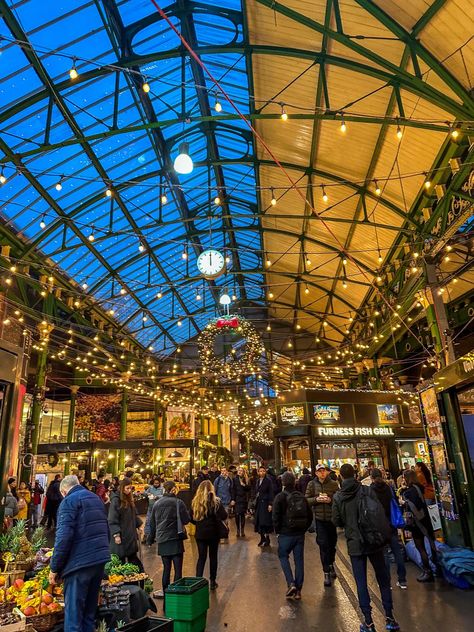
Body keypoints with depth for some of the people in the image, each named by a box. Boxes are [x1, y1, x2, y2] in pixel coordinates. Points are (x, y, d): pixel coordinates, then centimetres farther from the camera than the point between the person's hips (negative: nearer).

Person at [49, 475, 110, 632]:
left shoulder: (69, 501, -8)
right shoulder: (96, 499, 17)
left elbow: (64, 536, -17)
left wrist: (55, 568, -9)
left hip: (80, 562, -8)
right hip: (100, 559, 8)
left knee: (73, 612, 2)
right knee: (89, 609, 19)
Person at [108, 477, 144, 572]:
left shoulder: (129, 498, 9)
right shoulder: (116, 500, -14)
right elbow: (112, 520, -17)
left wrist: (139, 524, 10)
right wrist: (116, 534, -20)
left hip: (131, 534, 7)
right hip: (121, 536, -7)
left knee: (133, 558, 12)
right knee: (121, 561, 2)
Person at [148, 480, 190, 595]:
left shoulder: (157, 504, 5)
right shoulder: (178, 502, -10)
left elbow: (152, 523, 13)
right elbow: (186, 520, -8)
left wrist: (151, 539, 24)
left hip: (162, 541, 5)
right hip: (175, 539, -5)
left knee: (166, 569, 17)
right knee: (178, 570, 3)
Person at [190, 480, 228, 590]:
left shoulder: (195, 502, -5)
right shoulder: (215, 501, -14)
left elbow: (191, 519, 0)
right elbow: (224, 517, -19)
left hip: (200, 534, 2)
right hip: (213, 533, -2)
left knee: (201, 557, 11)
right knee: (213, 557, 14)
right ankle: (212, 582, 23)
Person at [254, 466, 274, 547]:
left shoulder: (268, 480, -9)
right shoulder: (258, 481, 10)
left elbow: (271, 492, -12)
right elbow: (256, 492, 14)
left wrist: (270, 504, -17)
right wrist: (255, 502, 9)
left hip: (265, 503, -6)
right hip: (258, 503, 6)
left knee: (265, 521, -5)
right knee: (259, 521, 7)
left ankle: (267, 539, 6)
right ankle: (262, 538, 17)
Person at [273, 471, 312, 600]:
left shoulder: (280, 497, -11)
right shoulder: (301, 496, 3)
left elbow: (275, 516, -14)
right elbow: (310, 515, 7)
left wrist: (278, 530, 0)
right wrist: (304, 529, 13)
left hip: (286, 534, -4)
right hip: (300, 534, 4)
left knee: (283, 556, 13)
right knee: (299, 559, 12)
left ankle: (291, 583, -1)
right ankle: (298, 590, 17)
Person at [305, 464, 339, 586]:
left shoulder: (334, 484, -4)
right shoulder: (312, 484, -3)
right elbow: (306, 500, -1)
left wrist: (330, 500, -20)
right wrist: (316, 499, -17)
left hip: (332, 517, 1)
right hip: (319, 518, -1)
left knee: (332, 543, 16)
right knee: (323, 544, -4)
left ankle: (331, 564, 44)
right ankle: (326, 573, 8)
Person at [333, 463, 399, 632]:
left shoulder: (337, 497, -8)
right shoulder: (367, 491, -11)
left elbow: (336, 521, -2)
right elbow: (381, 514, -9)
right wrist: (385, 534, 6)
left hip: (354, 544, 0)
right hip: (374, 542, 1)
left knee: (361, 583, 10)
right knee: (383, 580, 16)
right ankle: (389, 618, 22)